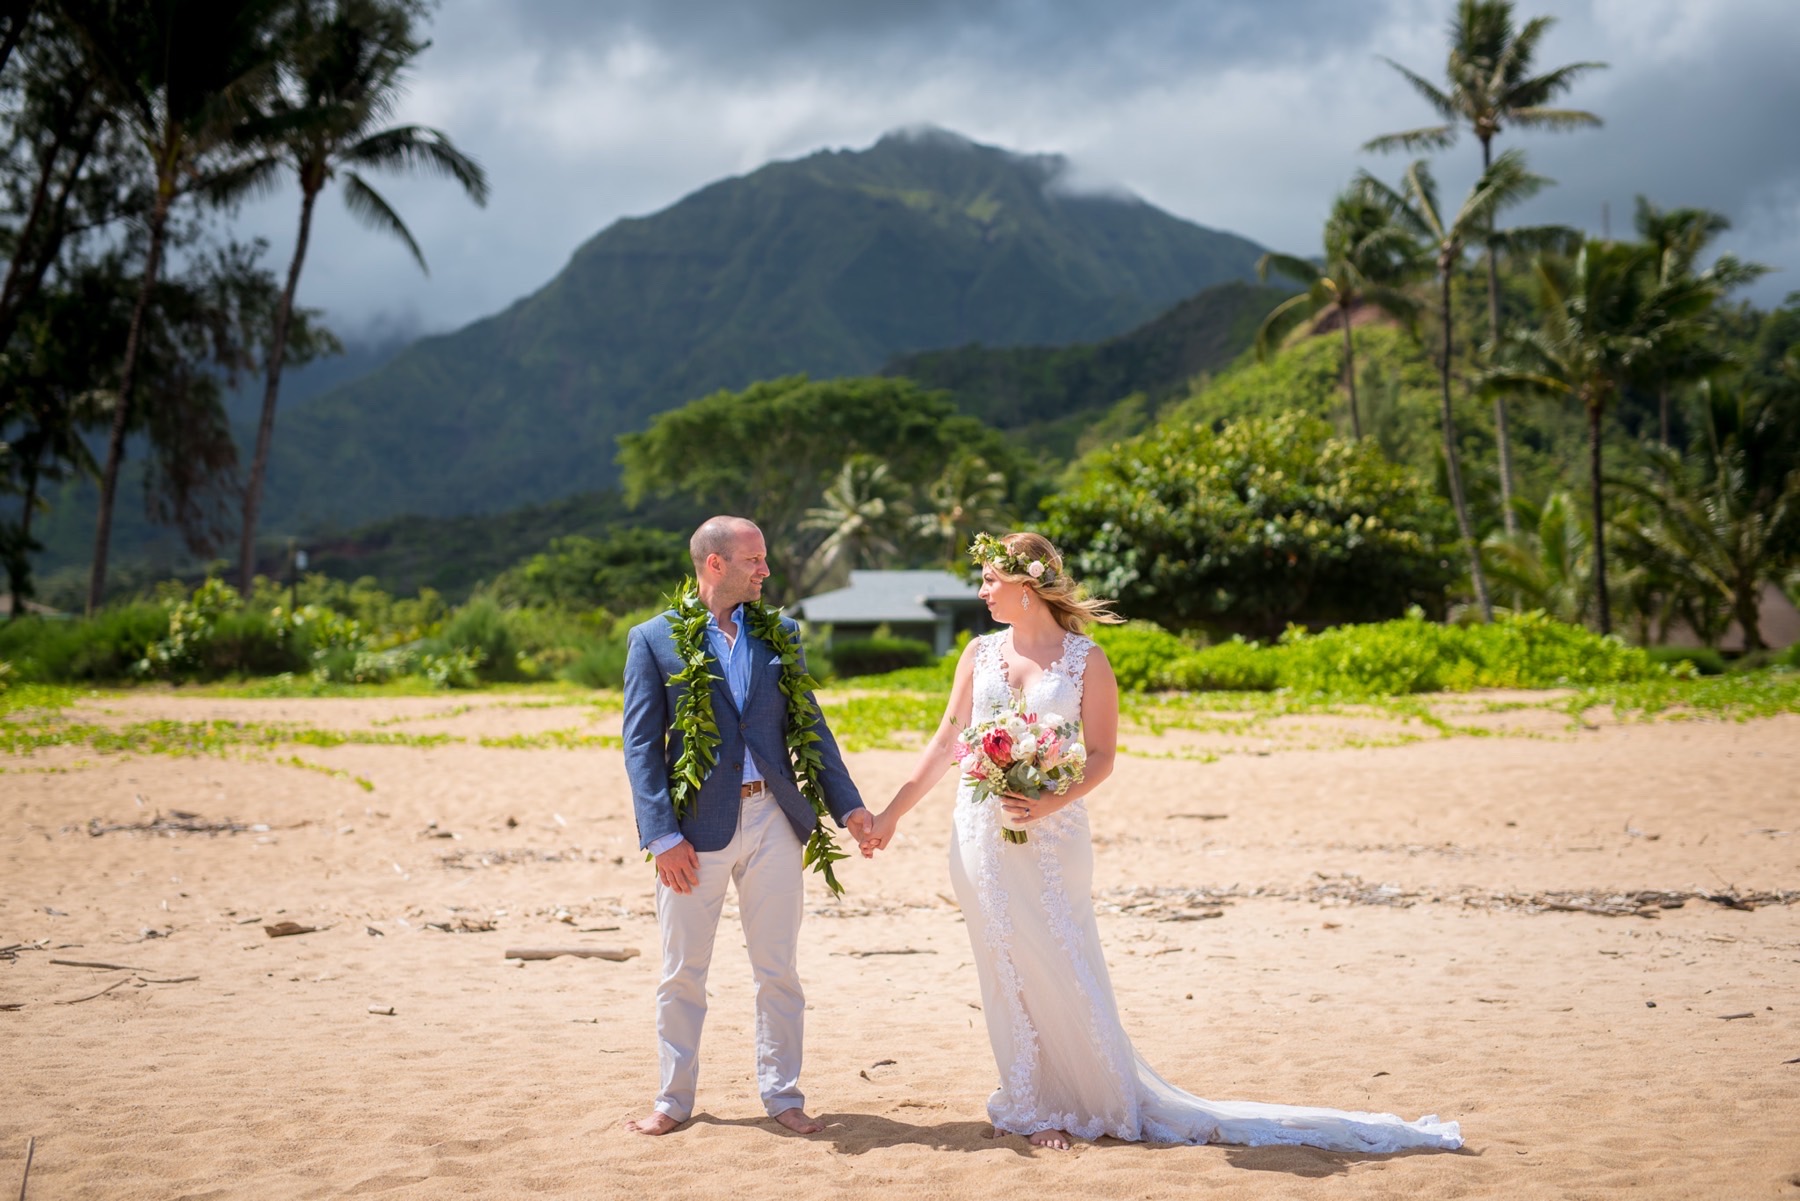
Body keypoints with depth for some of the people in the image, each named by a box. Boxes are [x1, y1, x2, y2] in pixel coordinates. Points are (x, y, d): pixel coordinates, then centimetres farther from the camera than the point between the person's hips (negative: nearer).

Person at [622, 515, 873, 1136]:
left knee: (779, 970, 7)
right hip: (696, 827, -3)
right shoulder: (653, 639, 0)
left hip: (772, 820, 3)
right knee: (683, 972, 6)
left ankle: (782, 1095, 18)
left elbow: (810, 727, 12)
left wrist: (848, 805, 3)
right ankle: (674, 1098, 19)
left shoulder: (778, 634, 10)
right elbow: (641, 744, -4)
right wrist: (662, 835, -13)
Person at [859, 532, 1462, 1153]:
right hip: (982, 834, 4)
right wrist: (890, 814, 8)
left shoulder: (1085, 659, -3)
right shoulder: (980, 653, 9)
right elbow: (946, 741, 12)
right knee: (1007, 968, 5)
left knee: (1060, 968, -4)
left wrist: (1052, 803, -22)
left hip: (1053, 837, -4)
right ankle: (1034, 1104, 15)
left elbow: (1101, 756, -5)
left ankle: (1105, 1098, 11)